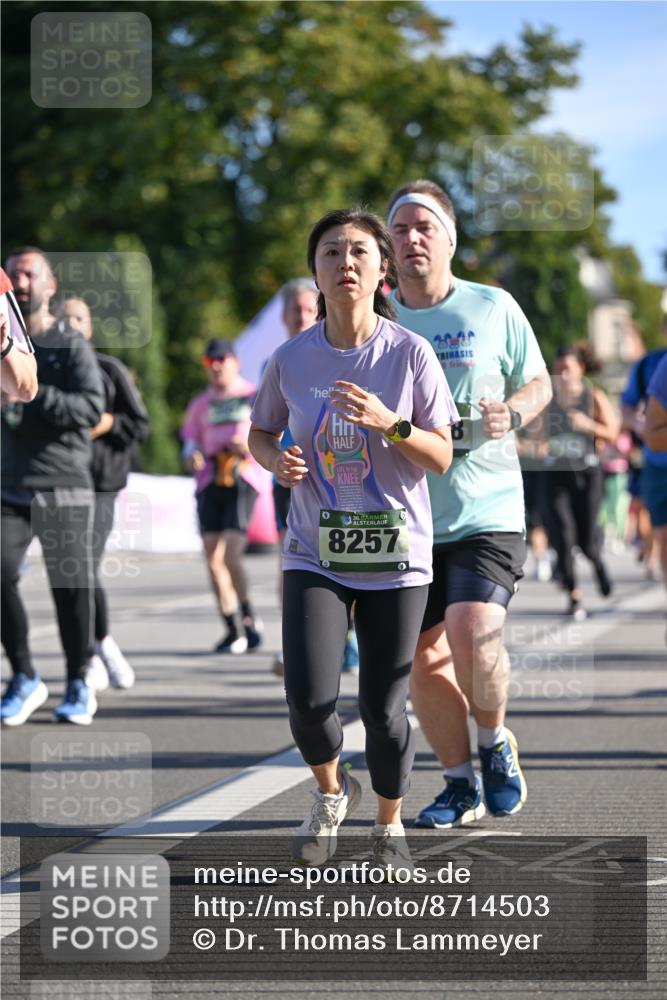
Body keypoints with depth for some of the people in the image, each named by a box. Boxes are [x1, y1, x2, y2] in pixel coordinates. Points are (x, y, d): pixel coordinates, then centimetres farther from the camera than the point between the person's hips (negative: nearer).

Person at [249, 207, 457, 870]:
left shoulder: (410, 354, -7)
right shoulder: (291, 358, -2)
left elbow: (441, 457, -6)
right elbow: (260, 433, 14)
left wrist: (389, 422, -23)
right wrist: (277, 461, -9)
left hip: (396, 555, -1)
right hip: (314, 553, 1)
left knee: (383, 713, -2)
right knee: (308, 700, -13)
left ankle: (389, 824, 27)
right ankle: (331, 793, 20)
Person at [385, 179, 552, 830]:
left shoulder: (494, 308, 1)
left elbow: (538, 384, 11)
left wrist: (511, 415, -10)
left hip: (485, 512, -3)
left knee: (472, 632, -21)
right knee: (423, 657, 4)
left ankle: (495, 744, 7)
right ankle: (461, 784, 21)